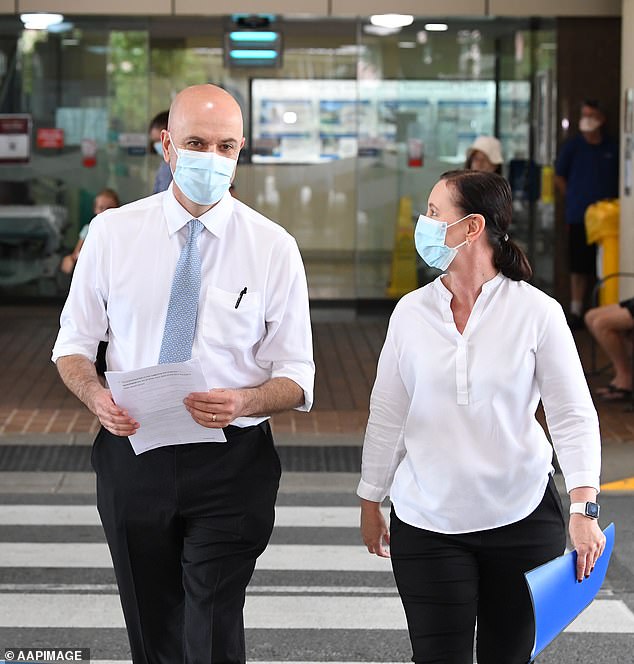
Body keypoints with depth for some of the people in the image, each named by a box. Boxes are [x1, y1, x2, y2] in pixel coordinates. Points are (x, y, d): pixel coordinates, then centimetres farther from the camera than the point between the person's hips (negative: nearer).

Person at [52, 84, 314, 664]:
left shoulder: (273, 247, -5)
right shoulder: (112, 233, -1)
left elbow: (297, 380, -2)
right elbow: (74, 345, 6)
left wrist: (243, 403, -23)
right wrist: (96, 396, -16)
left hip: (230, 464, -2)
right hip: (132, 457, 2)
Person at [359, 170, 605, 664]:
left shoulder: (536, 312, -7)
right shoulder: (412, 312, 1)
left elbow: (573, 416, -6)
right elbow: (387, 415, 8)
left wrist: (585, 508, -15)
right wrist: (370, 503, 12)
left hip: (521, 519, -1)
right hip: (427, 524, 1)